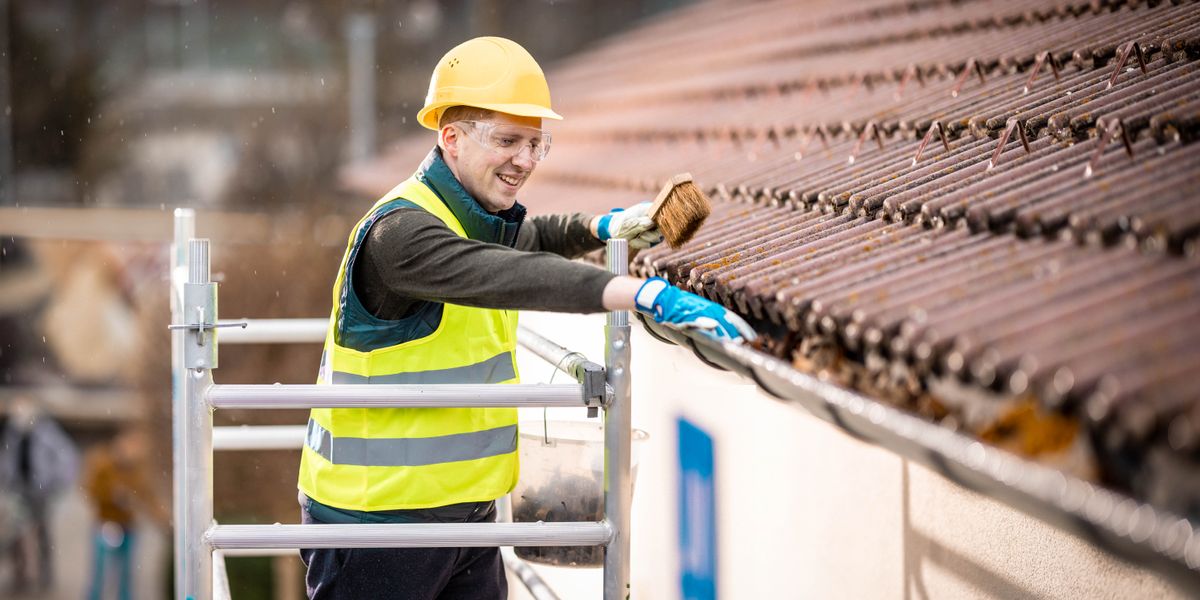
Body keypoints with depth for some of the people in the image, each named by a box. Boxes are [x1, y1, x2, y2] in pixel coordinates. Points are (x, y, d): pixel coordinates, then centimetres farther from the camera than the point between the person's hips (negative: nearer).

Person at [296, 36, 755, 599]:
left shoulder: (477, 217, 11)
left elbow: (525, 242, 35)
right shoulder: (400, 231, -21)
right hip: (376, 518, -9)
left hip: (466, 510, 9)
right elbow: (510, 275, -38)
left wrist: (602, 228, 16)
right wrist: (645, 294, -47)